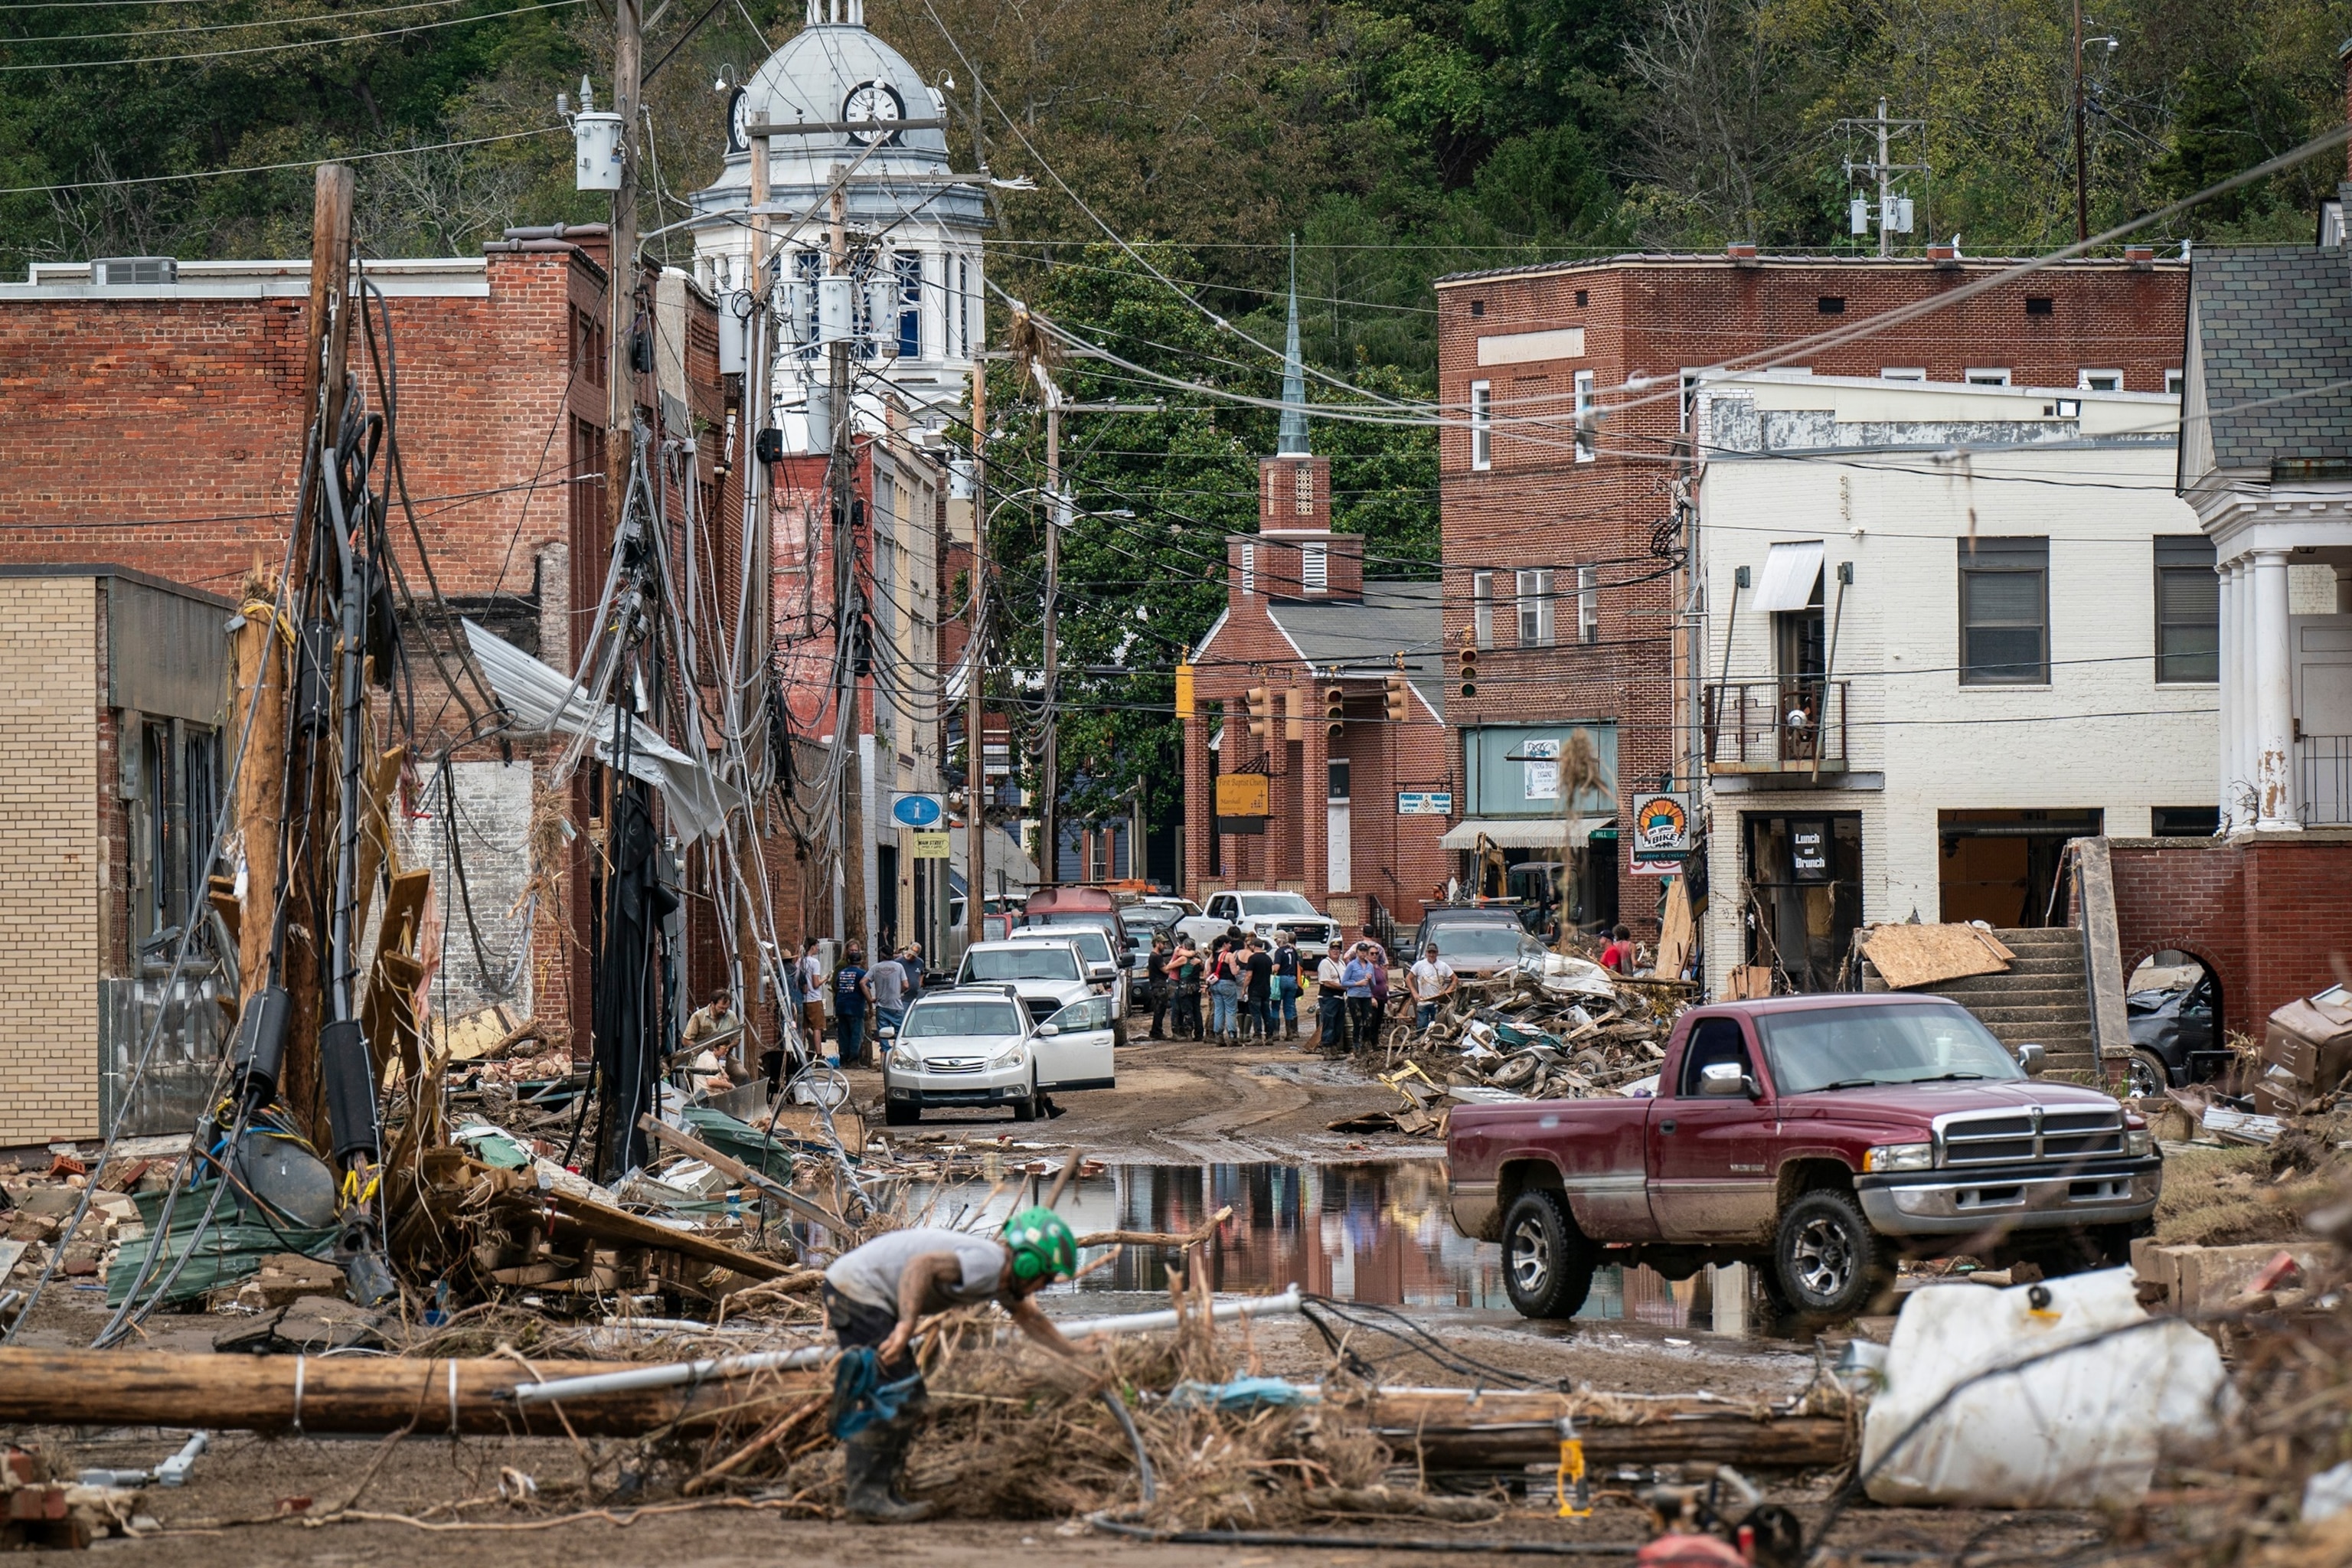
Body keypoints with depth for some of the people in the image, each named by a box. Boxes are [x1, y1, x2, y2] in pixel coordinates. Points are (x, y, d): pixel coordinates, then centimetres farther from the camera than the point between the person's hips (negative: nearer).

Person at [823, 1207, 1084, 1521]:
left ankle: (883, 1495, 15)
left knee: (907, 1401, 13)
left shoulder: (1002, 1275, 11)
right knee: (890, 1398, -10)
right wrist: (907, 1324, -42)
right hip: (857, 1288, -11)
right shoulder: (987, 1263, -20)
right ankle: (867, 1496, -8)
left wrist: (1076, 1355, 32)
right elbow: (921, 1265, -33)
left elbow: (1031, 1319, 29)